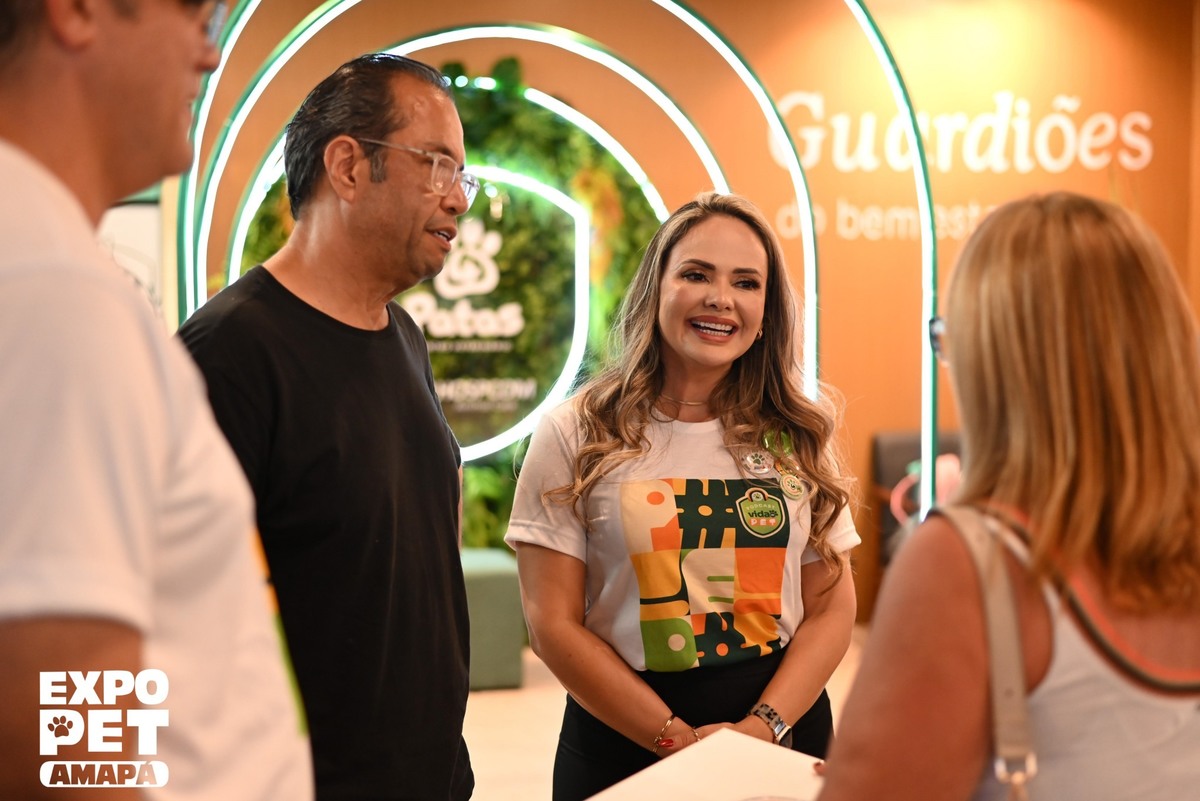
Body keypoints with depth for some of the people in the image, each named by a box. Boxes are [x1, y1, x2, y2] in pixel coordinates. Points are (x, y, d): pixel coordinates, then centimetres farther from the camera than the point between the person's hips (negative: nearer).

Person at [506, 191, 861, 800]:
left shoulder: (797, 438, 3)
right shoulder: (576, 437, -5)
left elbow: (831, 608, 1)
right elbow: (555, 624, -8)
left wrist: (760, 727, -13)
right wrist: (678, 739, -15)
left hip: (781, 725, 2)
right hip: (625, 743, -2)